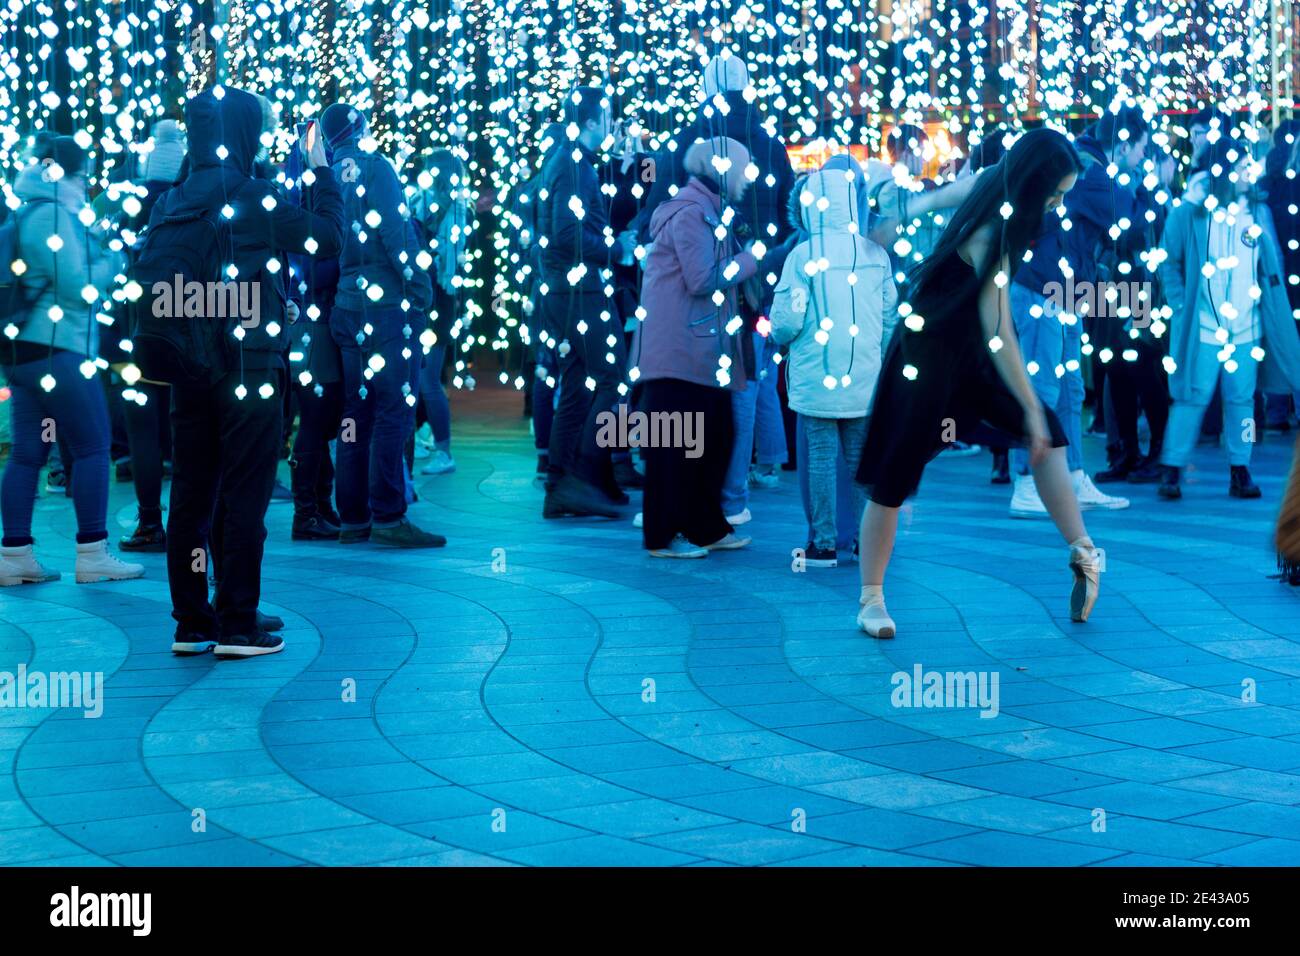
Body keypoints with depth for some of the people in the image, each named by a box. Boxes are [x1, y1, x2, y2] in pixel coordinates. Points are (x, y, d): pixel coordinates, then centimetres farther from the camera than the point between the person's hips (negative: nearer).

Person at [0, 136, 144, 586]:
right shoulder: (54, 216, -12)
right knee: (92, 447, -3)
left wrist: (98, 240, 14)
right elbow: (80, 287, -16)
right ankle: (92, 554, -2)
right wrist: (113, 258, -3)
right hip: (57, 349, -10)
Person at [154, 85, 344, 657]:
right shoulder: (253, 198, -11)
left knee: (190, 497, 8)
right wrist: (322, 172, 5)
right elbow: (327, 239, -6)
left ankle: (191, 624, 13)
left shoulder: (169, 205, 6)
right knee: (245, 497, 0)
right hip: (248, 368, -6)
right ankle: (237, 627, 2)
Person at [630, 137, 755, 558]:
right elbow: (703, 280, -19)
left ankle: (707, 528, 21)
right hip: (680, 350, -10)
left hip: (704, 352, 10)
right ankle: (663, 535, 1)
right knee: (675, 444, -5)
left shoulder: (707, 212, 20)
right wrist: (750, 258, -9)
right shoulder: (690, 214, -13)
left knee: (714, 440, 13)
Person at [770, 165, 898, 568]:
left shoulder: (803, 255, -9)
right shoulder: (876, 254, 1)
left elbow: (786, 323, -10)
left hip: (817, 380, -3)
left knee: (821, 458, 3)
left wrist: (779, 335, 12)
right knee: (862, 457, 10)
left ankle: (824, 544, 6)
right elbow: (890, 317, 6)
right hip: (864, 380, 3)